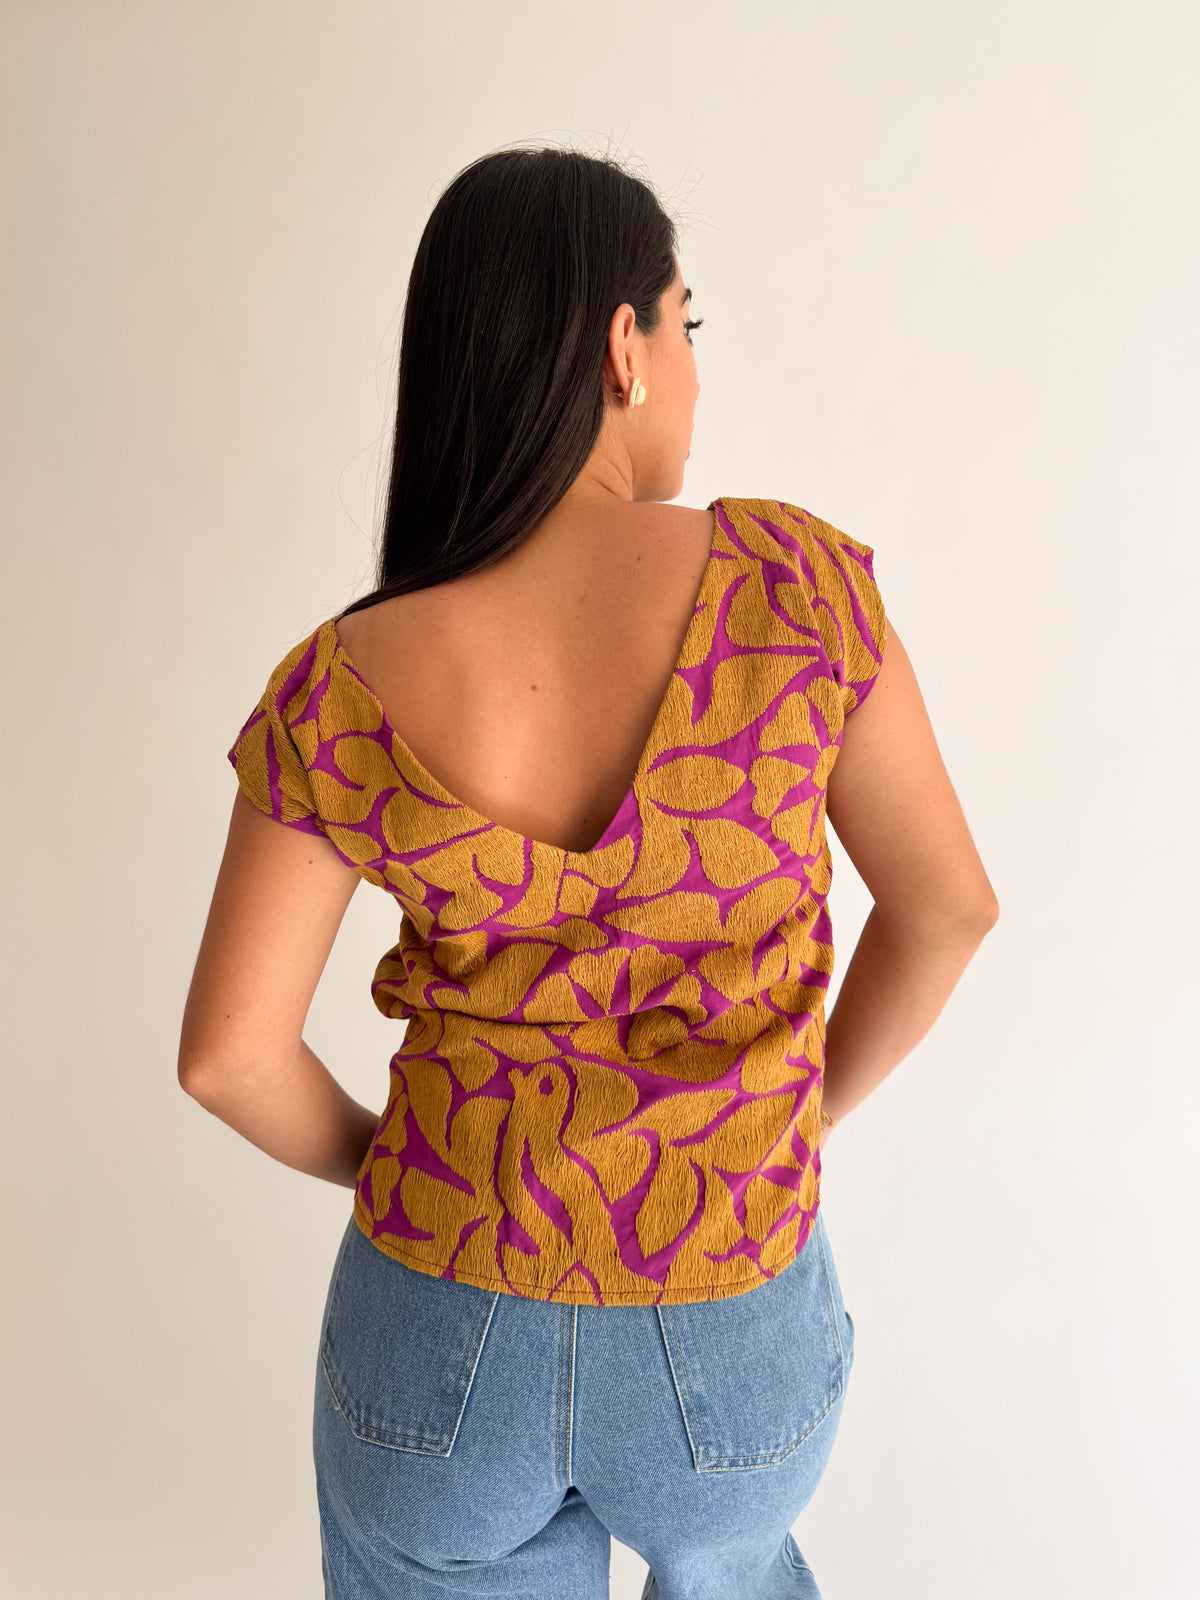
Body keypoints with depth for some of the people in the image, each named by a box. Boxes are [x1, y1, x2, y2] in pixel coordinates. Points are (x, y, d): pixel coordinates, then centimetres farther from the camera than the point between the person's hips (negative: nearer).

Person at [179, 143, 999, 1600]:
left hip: (442, 1338, 1)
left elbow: (227, 1054, -12)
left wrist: (376, 1159, 8)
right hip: (734, 1358, 0)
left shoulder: (347, 693, -16)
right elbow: (944, 902, -10)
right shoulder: (791, 581, -18)